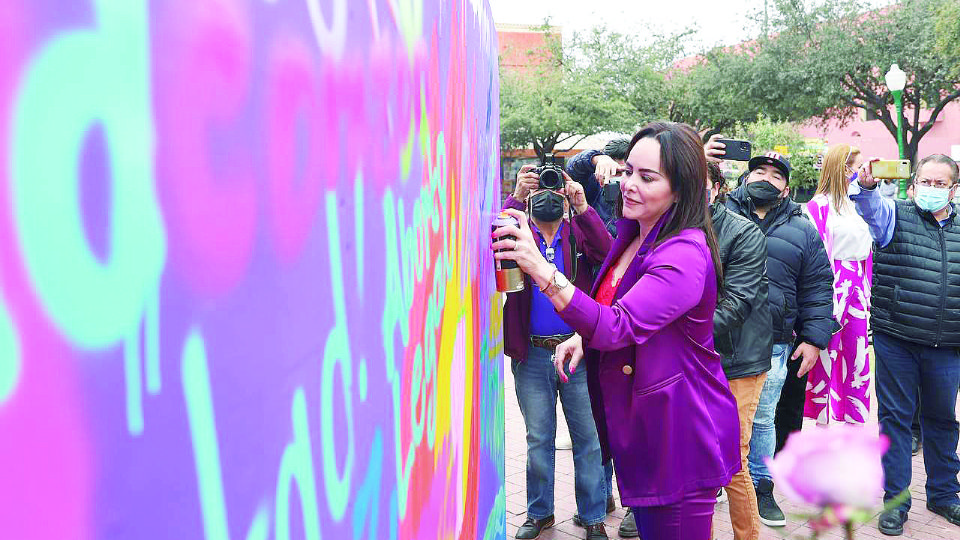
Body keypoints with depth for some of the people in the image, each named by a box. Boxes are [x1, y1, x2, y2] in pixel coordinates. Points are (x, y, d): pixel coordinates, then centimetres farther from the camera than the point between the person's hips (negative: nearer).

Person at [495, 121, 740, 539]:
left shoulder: (685, 256, -23)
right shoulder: (634, 235, 7)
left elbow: (617, 328, -33)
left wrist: (541, 270, -41)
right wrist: (584, 336, 2)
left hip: (680, 439, -9)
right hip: (635, 426, 9)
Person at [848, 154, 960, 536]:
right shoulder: (897, 216, 1)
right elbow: (871, 207, -22)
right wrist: (865, 185, -44)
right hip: (895, 339, -3)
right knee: (895, 415, 4)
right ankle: (895, 500, 15)